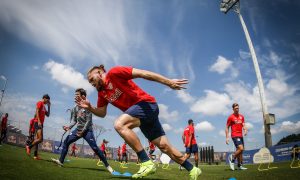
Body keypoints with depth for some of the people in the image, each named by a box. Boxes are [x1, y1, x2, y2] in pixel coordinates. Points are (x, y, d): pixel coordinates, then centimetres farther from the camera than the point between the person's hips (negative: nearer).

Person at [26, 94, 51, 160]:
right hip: (38, 123, -9)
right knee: (40, 139, -18)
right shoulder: (40, 103, -2)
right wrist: (39, 121, -23)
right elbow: (37, 111, -14)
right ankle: (29, 147, -1)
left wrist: (49, 106, 18)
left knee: (38, 139, 7)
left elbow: (48, 115, 23)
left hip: (41, 123, 10)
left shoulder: (43, 106, 23)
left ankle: (35, 155, 8)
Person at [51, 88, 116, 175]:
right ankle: (61, 161, 16)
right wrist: (69, 126, -10)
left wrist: (83, 131, -17)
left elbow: (89, 120, -15)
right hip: (78, 129, 7)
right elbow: (74, 120, 9)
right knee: (66, 142, 3)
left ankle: (107, 165, -8)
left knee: (95, 148, -13)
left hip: (87, 130, -7)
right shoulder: (75, 108, 9)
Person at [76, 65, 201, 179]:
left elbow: (142, 73, -15)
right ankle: (192, 170, 21)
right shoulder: (101, 92, 16)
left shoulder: (113, 72, -8)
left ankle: (147, 163, -22)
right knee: (164, 146, 7)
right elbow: (102, 113, 20)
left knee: (119, 125, -27)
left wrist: (169, 82, -19)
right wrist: (89, 107, -1)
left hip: (146, 103, -8)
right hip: (138, 112, 8)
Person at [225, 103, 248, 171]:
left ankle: (240, 165, 18)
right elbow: (227, 127, -1)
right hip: (235, 136, -6)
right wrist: (227, 137, -6)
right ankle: (232, 158, 2)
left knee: (240, 151, 9)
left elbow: (243, 125, 11)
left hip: (240, 135, 6)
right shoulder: (230, 117, -3)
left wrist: (245, 130, -12)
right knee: (241, 148, -19)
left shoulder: (241, 116, 14)